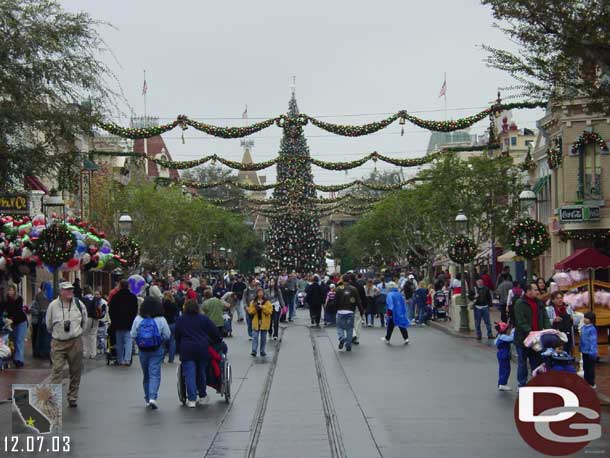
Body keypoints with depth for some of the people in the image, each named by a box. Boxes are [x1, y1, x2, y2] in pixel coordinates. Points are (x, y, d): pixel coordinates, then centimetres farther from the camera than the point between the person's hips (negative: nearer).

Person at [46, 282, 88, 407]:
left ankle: (72, 397, 20)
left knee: (75, 371, 8)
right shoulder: (53, 306, -4)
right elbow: (49, 325, 11)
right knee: (57, 370, -10)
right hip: (58, 343, -2)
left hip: (76, 342, 2)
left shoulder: (79, 304, 0)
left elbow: (84, 321, 16)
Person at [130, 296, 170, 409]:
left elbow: (133, 334, -3)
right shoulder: (161, 320, -11)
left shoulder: (138, 319, -6)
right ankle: (152, 397, -18)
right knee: (155, 374, -3)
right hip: (157, 350, -3)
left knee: (146, 374, 15)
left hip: (143, 350, 3)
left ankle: (148, 398, 22)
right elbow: (167, 335, -7)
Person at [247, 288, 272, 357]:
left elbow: (269, 311, -9)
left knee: (263, 338, 7)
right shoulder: (253, 302, 4)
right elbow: (250, 311, -1)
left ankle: (262, 351, 15)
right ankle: (254, 351, -9)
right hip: (256, 322, 0)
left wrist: (262, 307, -18)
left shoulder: (267, 302, 0)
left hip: (264, 322, 0)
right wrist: (255, 308, -18)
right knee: (255, 337, -7)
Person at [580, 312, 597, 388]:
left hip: (590, 352, -7)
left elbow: (593, 341, -18)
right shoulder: (583, 328, 5)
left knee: (590, 368, 2)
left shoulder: (592, 329, -17)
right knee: (585, 367, 16)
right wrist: (581, 348, 17)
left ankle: (592, 383, 12)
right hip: (584, 351, 7)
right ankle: (586, 382, 28)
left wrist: (592, 352, -20)